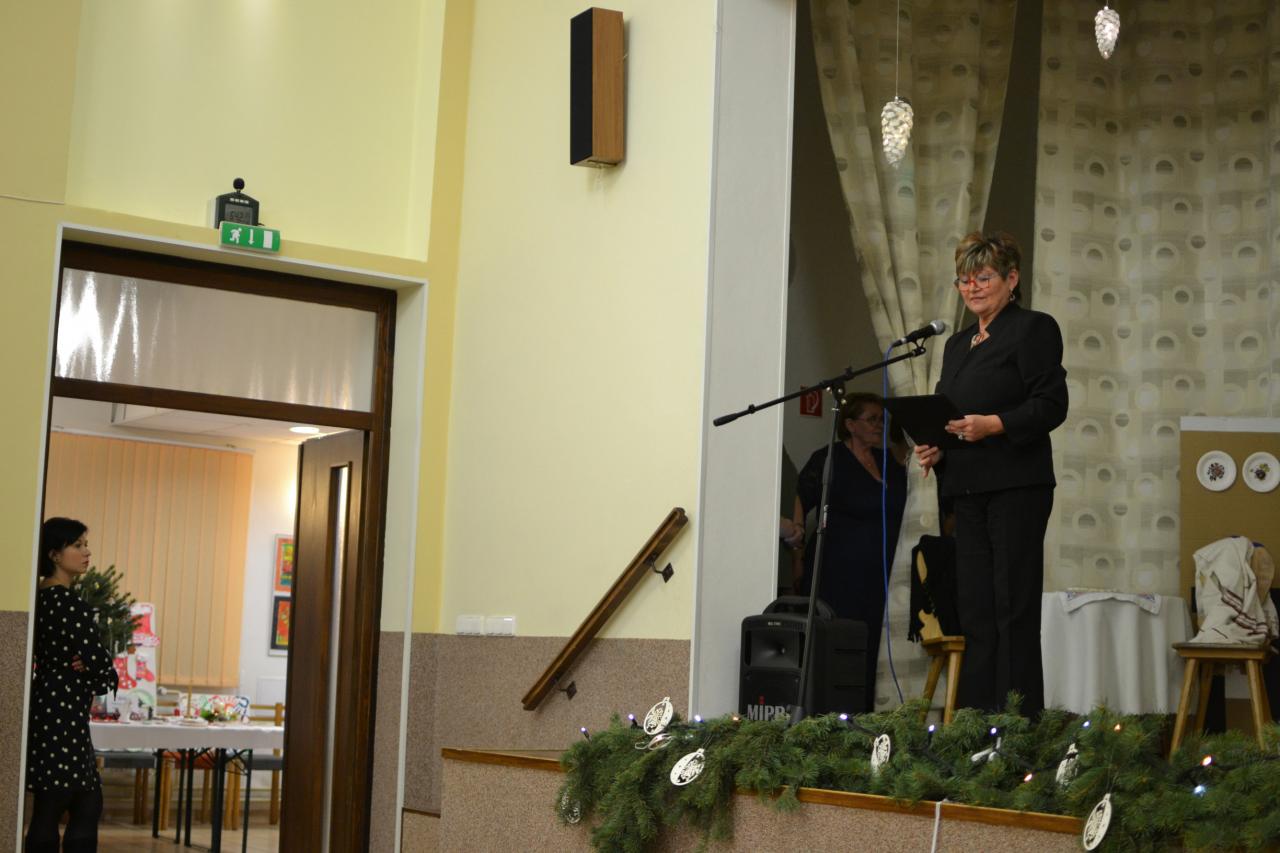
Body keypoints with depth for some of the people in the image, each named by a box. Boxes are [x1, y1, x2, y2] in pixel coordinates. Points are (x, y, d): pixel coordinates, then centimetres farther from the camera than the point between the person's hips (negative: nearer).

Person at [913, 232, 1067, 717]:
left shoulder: (1034, 329, -1)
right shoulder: (957, 344, 22)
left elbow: (1051, 405, -10)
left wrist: (993, 425, -22)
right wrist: (934, 449, 4)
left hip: (1016, 487, -7)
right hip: (966, 490, 7)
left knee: (1013, 608, -7)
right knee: (974, 608, 5)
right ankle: (976, 718, 8)